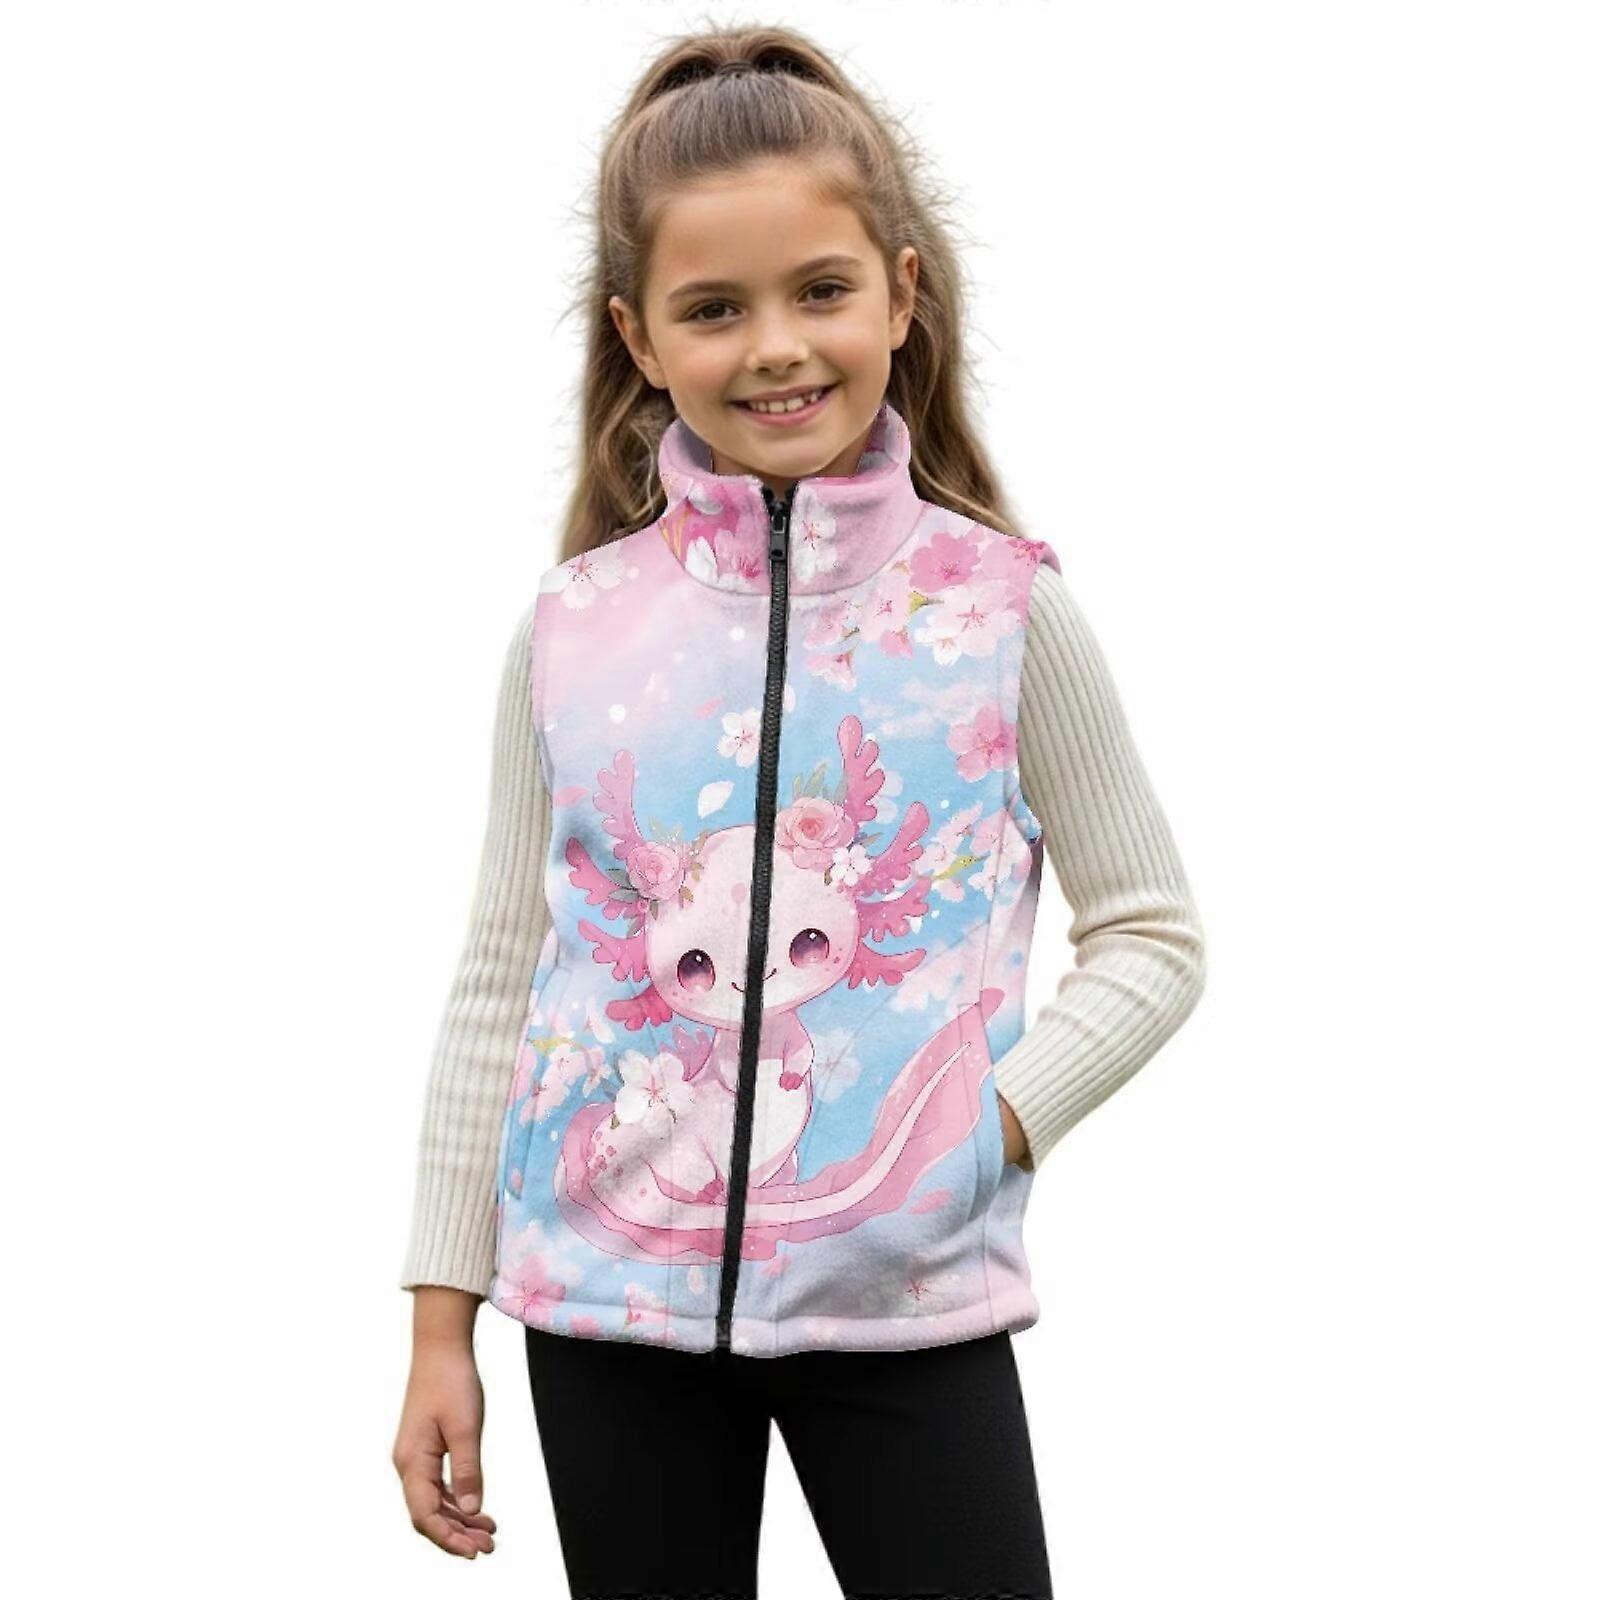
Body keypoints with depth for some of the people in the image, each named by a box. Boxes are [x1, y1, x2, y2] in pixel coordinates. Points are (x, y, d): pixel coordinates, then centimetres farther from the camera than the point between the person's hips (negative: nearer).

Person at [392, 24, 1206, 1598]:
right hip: (610, 1291, 2)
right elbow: (499, 983, 6)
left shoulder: (999, 602, -3)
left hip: (906, 1293, -1)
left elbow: (1150, 932, 4)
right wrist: (441, 1321, 6)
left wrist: (998, 1120, -12)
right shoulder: (573, 629, 1)